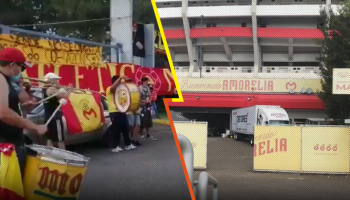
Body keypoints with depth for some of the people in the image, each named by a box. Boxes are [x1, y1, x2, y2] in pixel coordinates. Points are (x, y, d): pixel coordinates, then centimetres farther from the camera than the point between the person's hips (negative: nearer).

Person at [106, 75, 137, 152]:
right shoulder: (109, 89, -6)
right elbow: (113, 87, -30)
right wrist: (120, 78, -31)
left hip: (122, 111, 8)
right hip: (114, 112, -8)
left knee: (125, 128, 9)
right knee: (116, 130, -7)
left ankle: (128, 144, 17)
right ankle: (115, 147, -2)